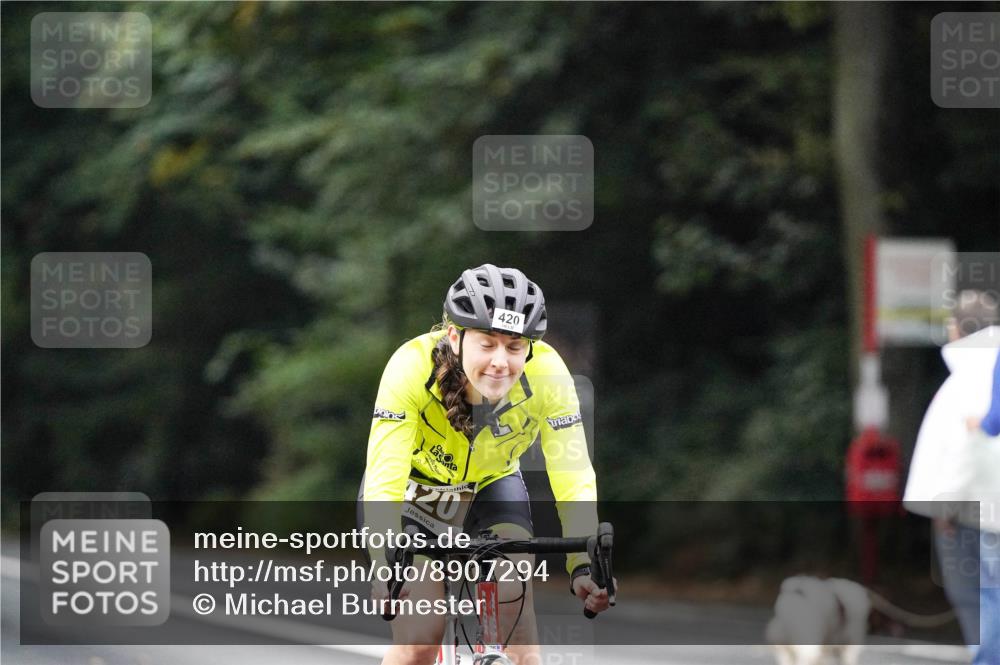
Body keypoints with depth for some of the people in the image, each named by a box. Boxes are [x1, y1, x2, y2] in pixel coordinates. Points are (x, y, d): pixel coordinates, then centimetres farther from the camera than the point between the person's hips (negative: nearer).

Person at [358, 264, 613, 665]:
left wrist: (583, 567, -44)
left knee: (514, 613, -18)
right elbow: (383, 479, -39)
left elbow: (574, 478, -30)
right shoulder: (413, 366, -34)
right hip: (414, 488, -2)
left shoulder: (546, 372, -29)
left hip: (492, 486, 2)